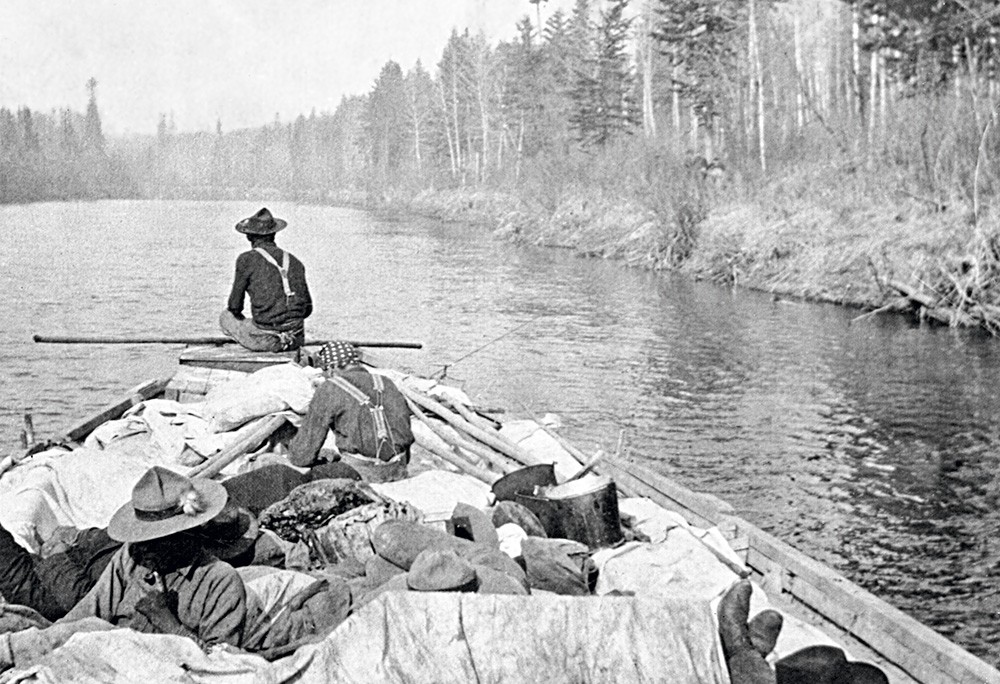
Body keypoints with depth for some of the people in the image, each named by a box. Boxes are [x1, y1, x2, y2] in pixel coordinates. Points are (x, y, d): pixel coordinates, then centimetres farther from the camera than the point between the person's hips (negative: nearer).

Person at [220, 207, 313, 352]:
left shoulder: (247, 260, -4)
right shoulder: (294, 261, 10)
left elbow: (235, 306, 1)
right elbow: (307, 309, 13)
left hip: (266, 340, -4)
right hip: (297, 339, 4)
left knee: (225, 317, 23)